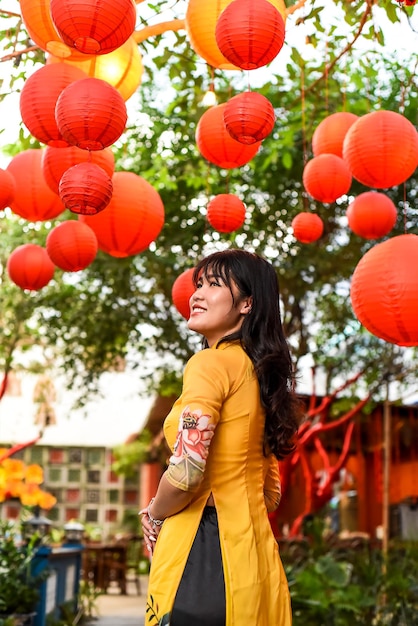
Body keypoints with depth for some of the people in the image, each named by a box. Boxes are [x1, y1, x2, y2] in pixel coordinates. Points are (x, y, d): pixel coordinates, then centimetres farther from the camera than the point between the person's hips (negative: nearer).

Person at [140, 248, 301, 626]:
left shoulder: (212, 361, -11)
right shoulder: (260, 372, 15)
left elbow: (186, 472, -20)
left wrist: (154, 516, -2)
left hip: (201, 552, -9)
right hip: (255, 553, 9)